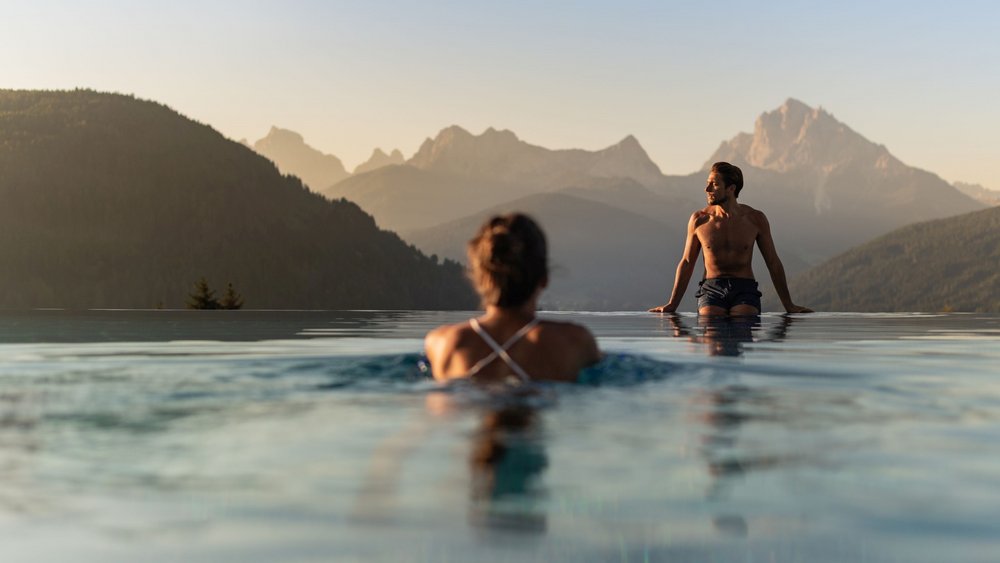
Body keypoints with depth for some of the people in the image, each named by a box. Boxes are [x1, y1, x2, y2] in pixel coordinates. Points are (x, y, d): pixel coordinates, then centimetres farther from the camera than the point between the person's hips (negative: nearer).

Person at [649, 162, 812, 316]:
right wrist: (672, 305, 10)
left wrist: (788, 305, 11)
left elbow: (773, 263, 11)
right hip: (711, 289, 0)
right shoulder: (699, 220, 4)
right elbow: (687, 263, 13)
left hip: (744, 290, 0)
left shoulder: (755, 219, 3)